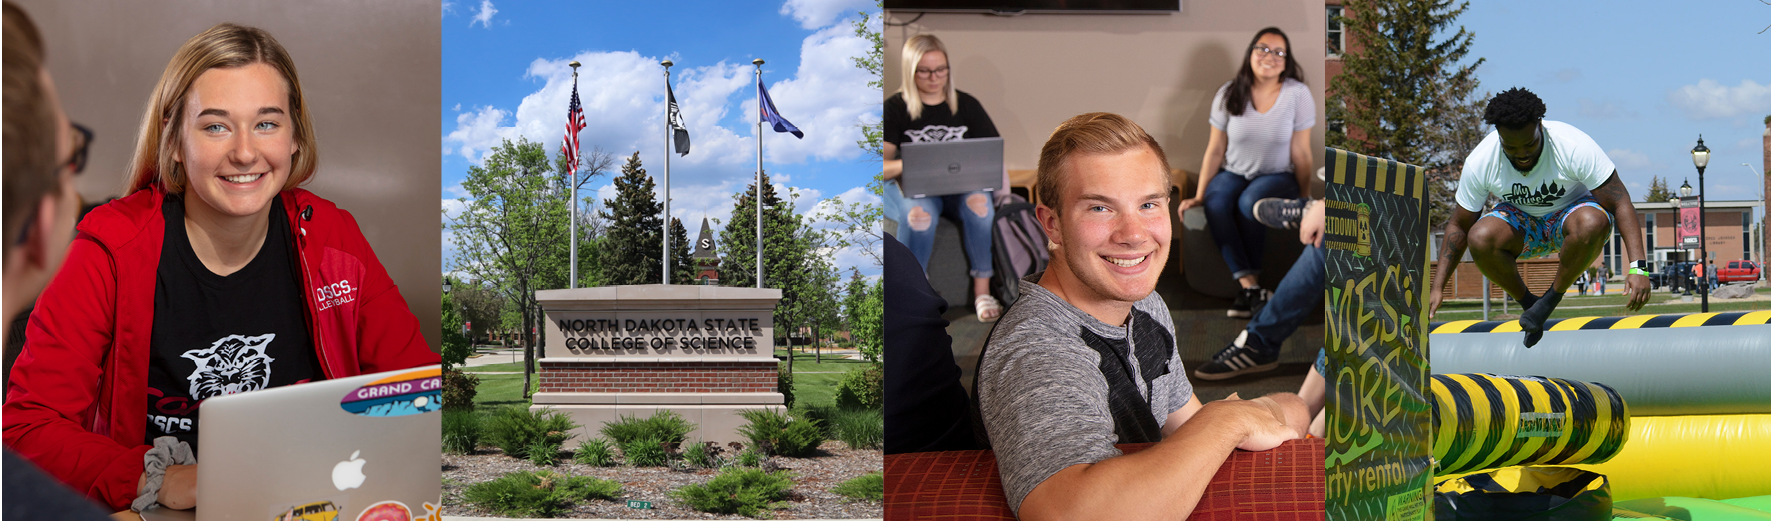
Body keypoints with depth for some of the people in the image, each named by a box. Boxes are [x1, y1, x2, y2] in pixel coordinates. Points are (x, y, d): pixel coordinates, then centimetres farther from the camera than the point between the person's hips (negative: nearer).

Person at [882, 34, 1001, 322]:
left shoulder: (967, 105, 11)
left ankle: (982, 290, -23)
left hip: (959, 185, 2)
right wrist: (906, 164, -31)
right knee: (920, 213, -38)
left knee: (979, 203, -33)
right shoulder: (895, 108, 2)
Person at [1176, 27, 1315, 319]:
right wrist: (1199, 196, -3)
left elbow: (1301, 154, -3)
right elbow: (1215, 150, 2)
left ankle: (1248, 287, -21)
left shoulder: (1297, 94, -5)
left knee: (1250, 202, -35)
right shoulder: (1229, 94, 0)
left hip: (1277, 176, -2)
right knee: (1215, 205, -31)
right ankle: (1251, 286, -34)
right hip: (1233, 173, 2)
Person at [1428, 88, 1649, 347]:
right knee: (1480, 238, -32)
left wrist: (1637, 267, -34)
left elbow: (1621, 204, -24)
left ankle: (1552, 298, -14)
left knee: (1593, 223, -39)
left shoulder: (1574, 146, -28)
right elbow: (1459, 226, -9)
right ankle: (1527, 303, -5)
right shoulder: (1479, 161, -21)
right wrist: (1437, 287, -13)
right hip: (1521, 220, 2)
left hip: (1573, 211, -2)